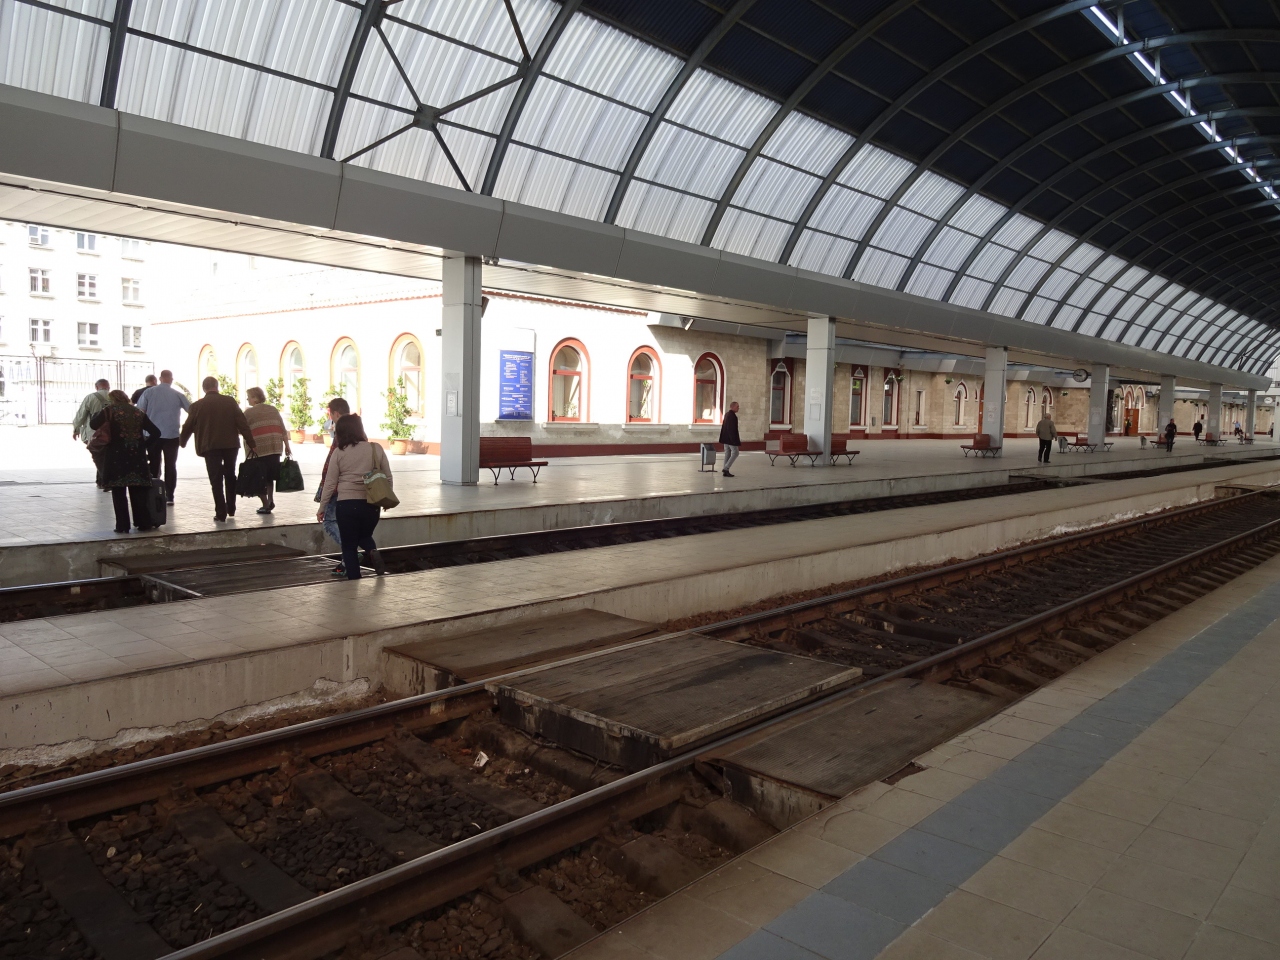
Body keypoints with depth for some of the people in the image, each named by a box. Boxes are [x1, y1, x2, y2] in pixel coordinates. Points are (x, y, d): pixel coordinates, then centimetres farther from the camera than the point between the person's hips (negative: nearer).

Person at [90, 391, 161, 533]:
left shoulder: (109, 410, -1)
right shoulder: (139, 412, 11)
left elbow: (93, 424, -8)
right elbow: (156, 432, 8)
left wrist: (99, 413, 10)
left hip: (116, 456, -3)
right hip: (137, 455, 3)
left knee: (118, 492, 2)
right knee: (138, 491, 9)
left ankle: (122, 525, 1)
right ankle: (144, 522, 11)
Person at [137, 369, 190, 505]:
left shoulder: (148, 392, -1)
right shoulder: (178, 395, -1)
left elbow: (140, 412, -3)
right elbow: (192, 410, 4)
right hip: (172, 435, -1)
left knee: (153, 466, 10)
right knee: (170, 465, 5)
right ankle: (169, 496, 2)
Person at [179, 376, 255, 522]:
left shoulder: (197, 406, 0)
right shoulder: (230, 401, 0)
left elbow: (188, 427, 8)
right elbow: (243, 423, -4)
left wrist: (182, 442, 27)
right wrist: (251, 443, -1)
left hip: (210, 446, -1)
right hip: (231, 445, 1)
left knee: (216, 480, 2)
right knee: (230, 476, 19)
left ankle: (221, 514, -2)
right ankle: (231, 509, 24)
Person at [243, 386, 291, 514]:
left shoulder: (248, 413, -1)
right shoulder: (273, 410, 12)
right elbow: (283, 430, 10)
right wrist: (287, 446, 13)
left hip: (258, 450, -5)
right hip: (275, 448, 5)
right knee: (270, 476, 19)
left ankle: (266, 505, 5)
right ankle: (271, 501, 15)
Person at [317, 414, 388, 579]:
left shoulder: (338, 452, -4)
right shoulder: (376, 449, 2)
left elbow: (330, 483, 0)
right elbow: (388, 477, 8)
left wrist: (322, 508, 10)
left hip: (347, 504, -2)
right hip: (371, 504, 2)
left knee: (349, 546, 11)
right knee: (365, 535, 26)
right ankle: (373, 552, -5)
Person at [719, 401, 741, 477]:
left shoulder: (727, 414, 12)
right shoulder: (732, 416, -18)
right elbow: (732, 429, -23)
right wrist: (736, 439, -21)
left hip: (726, 438, 10)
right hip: (731, 438, -10)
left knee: (727, 454, 11)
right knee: (735, 453, -3)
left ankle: (726, 471, 12)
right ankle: (726, 468, -7)